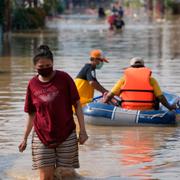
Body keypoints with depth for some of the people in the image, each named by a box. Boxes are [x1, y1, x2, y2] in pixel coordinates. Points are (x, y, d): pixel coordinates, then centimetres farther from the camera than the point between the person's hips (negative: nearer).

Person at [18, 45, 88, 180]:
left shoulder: (64, 78, -5)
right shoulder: (33, 84, 2)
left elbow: (77, 104, -2)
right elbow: (32, 114, 11)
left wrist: (82, 130, -7)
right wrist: (25, 138, 10)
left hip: (66, 136, -2)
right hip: (42, 137, 2)